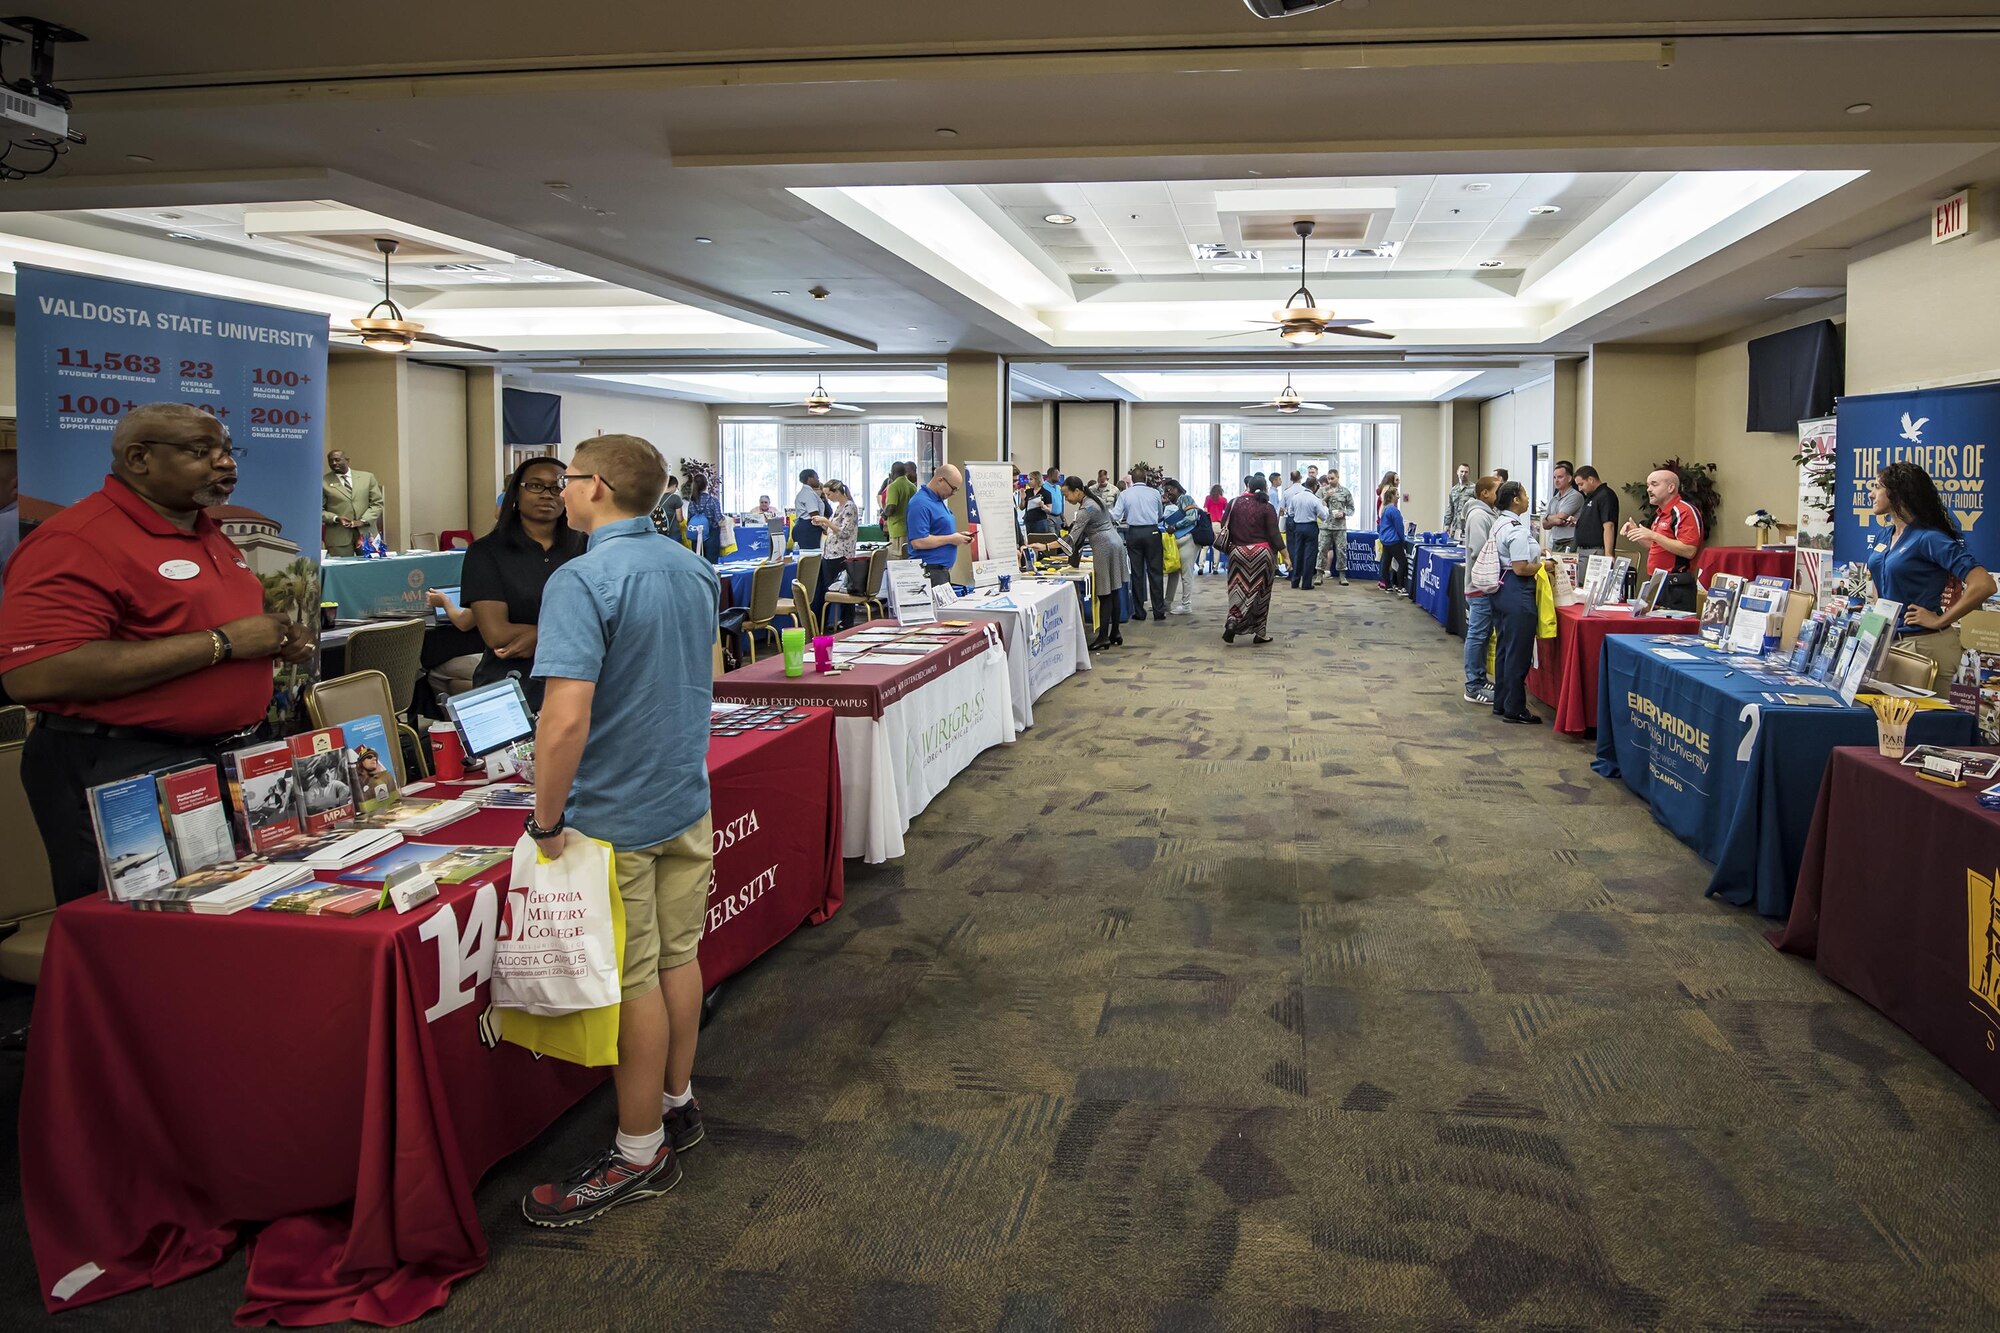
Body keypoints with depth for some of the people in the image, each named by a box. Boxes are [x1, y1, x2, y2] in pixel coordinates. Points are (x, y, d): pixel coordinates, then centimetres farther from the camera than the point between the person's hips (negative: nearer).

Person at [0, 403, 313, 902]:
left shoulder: (209, 535, 14)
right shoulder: (75, 542, -15)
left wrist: (278, 637, 7)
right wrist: (221, 643, -24)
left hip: (227, 755, 9)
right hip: (120, 772, -8)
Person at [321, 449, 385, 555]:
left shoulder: (367, 477, 10)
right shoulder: (323, 482, 3)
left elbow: (377, 503, 8)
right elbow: (318, 510, 4)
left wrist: (362, 520, -6)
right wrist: (336, 518, -13)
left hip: (366, 533, 2)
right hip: (338, 537, -2)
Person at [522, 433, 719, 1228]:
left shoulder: (582, 581, -22)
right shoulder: (694, 570, 5)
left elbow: (567, 717, -29)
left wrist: (547, 821, -19)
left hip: (616, 815, -8)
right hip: (688, 799, 8)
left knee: (633, 981, 3)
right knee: (678, 955, 19)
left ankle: (639, 1154, 16)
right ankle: (677, 1104, 35)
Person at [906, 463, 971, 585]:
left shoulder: (939, 500, 15)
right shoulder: (920, 503, -17)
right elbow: (918, 542, -24)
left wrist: (958, 536, 9)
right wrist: (951, 539, -16)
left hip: (943, 570, 10)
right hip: (929, 571, -10)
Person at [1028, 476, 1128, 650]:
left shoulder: (1086, 509, -18)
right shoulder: (1094, 500, 11)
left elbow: (1072, 536, -24)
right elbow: (1112, 520, 21)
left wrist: (1045, 546, -29)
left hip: (1105, 548, -10)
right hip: (1114, 543, 10)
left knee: (1104, 595, -7)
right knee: (1113, 592, 11)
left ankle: (1103, 638, -5)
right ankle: (1115, 634, 15)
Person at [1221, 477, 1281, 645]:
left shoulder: (1234, 503, 2)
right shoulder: (1267, 508, -6)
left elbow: (1224, 527, 5)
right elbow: (1274, 534, -8)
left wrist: (1227, 547, 19)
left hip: (1237, 552, 2)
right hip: (1260, 553, -2)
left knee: (1239, 591, 10)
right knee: (1259, 593, 7)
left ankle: (1232, 621, -15)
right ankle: (1259, 633, 12)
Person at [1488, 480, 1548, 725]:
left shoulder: (1499, 524, 11)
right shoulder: (1517, 529, -18)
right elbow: (1520, 568, -22)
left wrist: (1534, 552, 20)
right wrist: (1543, 565, -7)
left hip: (1501, 590, 10)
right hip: (1517, 594, -10)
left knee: (1505, 649, 16)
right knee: (1518, 653, -2)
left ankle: (1501, 704, 23)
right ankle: (1515, 709, 5)